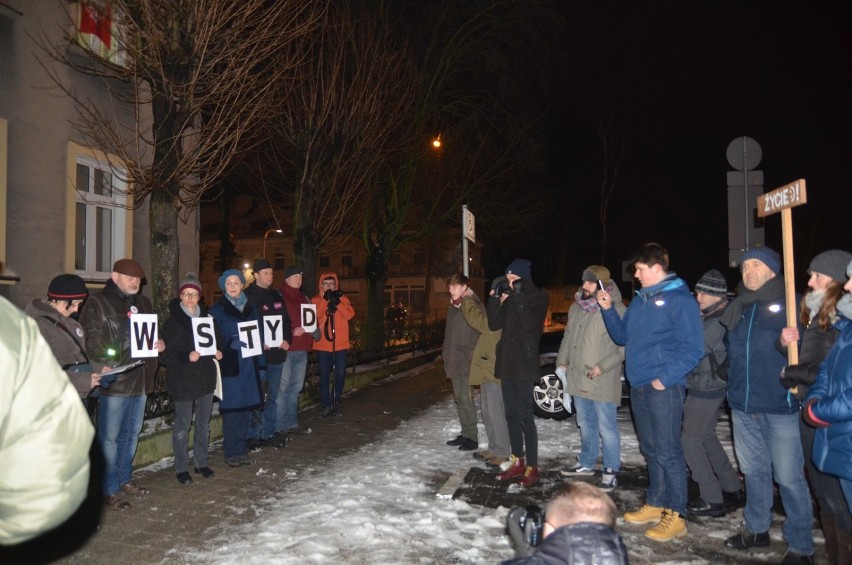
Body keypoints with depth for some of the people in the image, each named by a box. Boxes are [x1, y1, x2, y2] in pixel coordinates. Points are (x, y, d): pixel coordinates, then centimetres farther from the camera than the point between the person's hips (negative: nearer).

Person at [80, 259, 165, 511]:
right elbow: (91, 341, -14)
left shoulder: (143, 303, 16)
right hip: (114, 382, -7)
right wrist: (108, 365, -26)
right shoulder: (98, 303, -6)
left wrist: (160, 344, 5)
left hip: (140, 380, 7)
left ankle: (124, 479, 31)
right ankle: (110, 490, 11)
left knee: (131, 435, 17)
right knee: (109, 438, 1)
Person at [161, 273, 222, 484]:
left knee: (204, 423, 13)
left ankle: (201, 463, 27)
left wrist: (217, 353, -1)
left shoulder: (206, 317, 8)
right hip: (182, 381, -5)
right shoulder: (172, 322, -7)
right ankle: (181, 468, 15)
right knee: (182, 425, 2)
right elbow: (167, 355, -12)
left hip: (205, 377, 5)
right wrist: (187, 356, -27)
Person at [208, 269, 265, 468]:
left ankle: (242, 451, 19)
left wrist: (260, 362, 7)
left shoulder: (250, 308, 12)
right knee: (231, 410, -1)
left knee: (245, 408, 8)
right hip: (229, 367, -4)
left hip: (248, 365, 4)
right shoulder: (217, 310, 0)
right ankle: (230, 453, 10)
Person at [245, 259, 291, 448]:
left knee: (273, 395, 13)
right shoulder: (248, 296, -7)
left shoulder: (276, 295, 13)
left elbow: (286, 320, 16)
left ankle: (268, 433, 24)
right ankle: (253, 436, 8)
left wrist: (287, 339, 0)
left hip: (277, 353, 7)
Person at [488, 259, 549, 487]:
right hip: (507, 364, 7)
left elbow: (529, 323, -21)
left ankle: (532, 467, 4)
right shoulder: (509, 297, 13)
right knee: (511, 415, 12)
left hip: (525, 365, -7)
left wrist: (518, 297, -20)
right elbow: (494, 324, 6)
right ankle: (517, 462, 22)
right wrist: (495, 299, -4)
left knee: (525, 416, -5)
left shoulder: (538, 297, -5)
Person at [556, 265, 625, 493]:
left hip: (602, 382, -7)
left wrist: (603, 366, -19)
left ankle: (610, 471, 16)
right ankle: (586, 463, 34)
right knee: (585, 424, 20)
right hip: (578, 378, 7)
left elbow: (625, 346, -15)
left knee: (606, 428, 2)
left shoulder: (616, 311, -14)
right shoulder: (576, 307, 9)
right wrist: (562, 362, 9)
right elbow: (568, 337, 18)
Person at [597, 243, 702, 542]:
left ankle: (676, 515, 8)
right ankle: (655, 504, 28)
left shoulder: (679, 299, -11)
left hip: (663, 388, -8)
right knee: (650, 449, 16)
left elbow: (693, 349, -14)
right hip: (638, 386, 8)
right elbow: (622, 336, 19)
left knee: (668, 452, -3)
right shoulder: (639, 300, 14)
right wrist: (608, 310, 6)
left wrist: (665, 378, -19)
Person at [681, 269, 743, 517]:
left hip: (705, 390, -10)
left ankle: (712, 500, 5)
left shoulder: (719, 322, -22)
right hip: (707, 387, 10)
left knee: (690, 442, -2)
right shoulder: (709, 317, 9)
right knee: (707, 437, 20)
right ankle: (731, 487, 33)